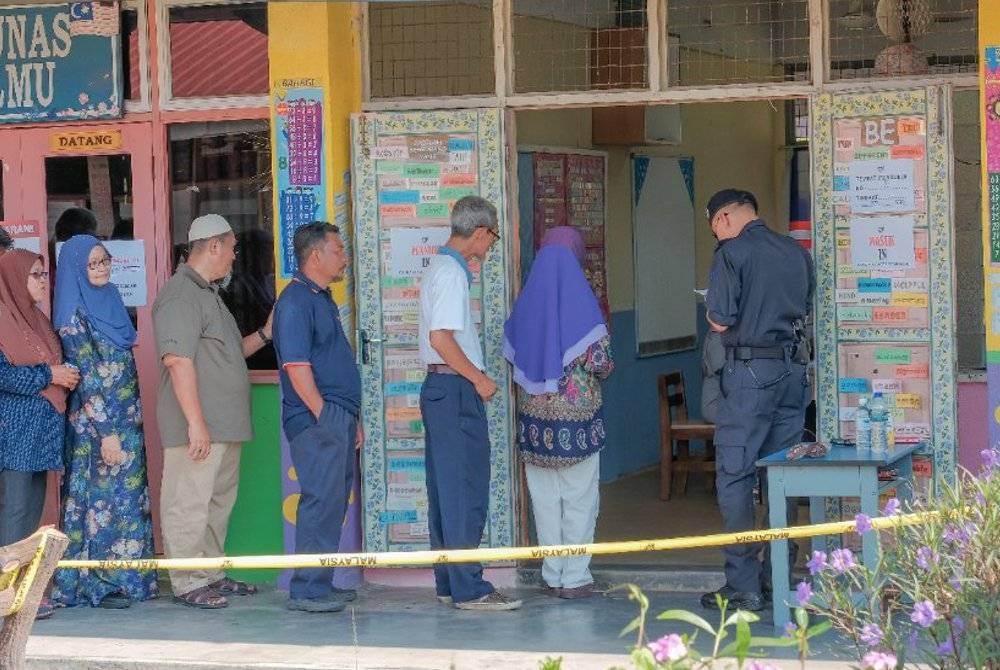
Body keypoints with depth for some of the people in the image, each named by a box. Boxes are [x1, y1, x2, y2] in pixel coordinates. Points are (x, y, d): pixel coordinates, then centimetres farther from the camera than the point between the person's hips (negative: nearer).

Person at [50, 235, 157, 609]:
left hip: (125, 420, 8)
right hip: (97, 423, -8)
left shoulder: (108, 302, 13)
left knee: (127, 499, 9)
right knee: (105, 498, -4)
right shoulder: (74, 315, -12)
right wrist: (106, 432, -18)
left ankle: (122, 580, 15)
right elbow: (87, 379, -16)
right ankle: (96, 586, 2)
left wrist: (126, 427, 16)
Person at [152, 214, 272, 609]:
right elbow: (179, 361, -22)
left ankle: (211, 574, 25)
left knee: (218, 502, 16)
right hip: (198, 428, -11)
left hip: (225, 426, 11)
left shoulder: (208, 293, 20)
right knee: (189, 503, -4)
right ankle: (187, 584, 0)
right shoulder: (180, 295, -14)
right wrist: (196, 422, -24)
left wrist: (265, 334, 16)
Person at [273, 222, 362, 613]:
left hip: (337, 420, 10)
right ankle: (306, 591, -8)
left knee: (334, 503, 12)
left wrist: (351, 419, 23)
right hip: (317, 421, -10)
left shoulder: (323, 299, 19)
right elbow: (296, 367, -19)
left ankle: (321, 583, 19)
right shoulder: (295, 302, -12)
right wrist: (324, 416, -18)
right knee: (321, 501, -10)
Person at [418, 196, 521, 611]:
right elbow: (441, 338, -23)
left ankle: (448, 583, 17)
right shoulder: (452, 274, -15)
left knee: (445, 490, 12)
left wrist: (474, 378, 20)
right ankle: (468, 588, -6)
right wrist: (479, 379, -14)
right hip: (456, 389, -10)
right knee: (466, 491, -8)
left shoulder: (440, 267, 16)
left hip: (438, 386, 10)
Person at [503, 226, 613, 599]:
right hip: (577, 415, -4)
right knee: (580, 498, 4)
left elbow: (511, 356, 8)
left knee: (545, 498, 10)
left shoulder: (525, 303, 0)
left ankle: (553, 576, 14)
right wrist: (601, 367, 9)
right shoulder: (581, 301, -11)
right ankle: (574, 578, 3)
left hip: (535, 413, 4)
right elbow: (600, 364, -12)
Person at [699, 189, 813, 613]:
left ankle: (743, 586, -4)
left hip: (750, 370, -6)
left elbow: (721, 321, -13)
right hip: (794, 369, 6)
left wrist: (715, 314, 8)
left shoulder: (731, 253, -9)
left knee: (734, 475, -1)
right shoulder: (796, 252, 10)